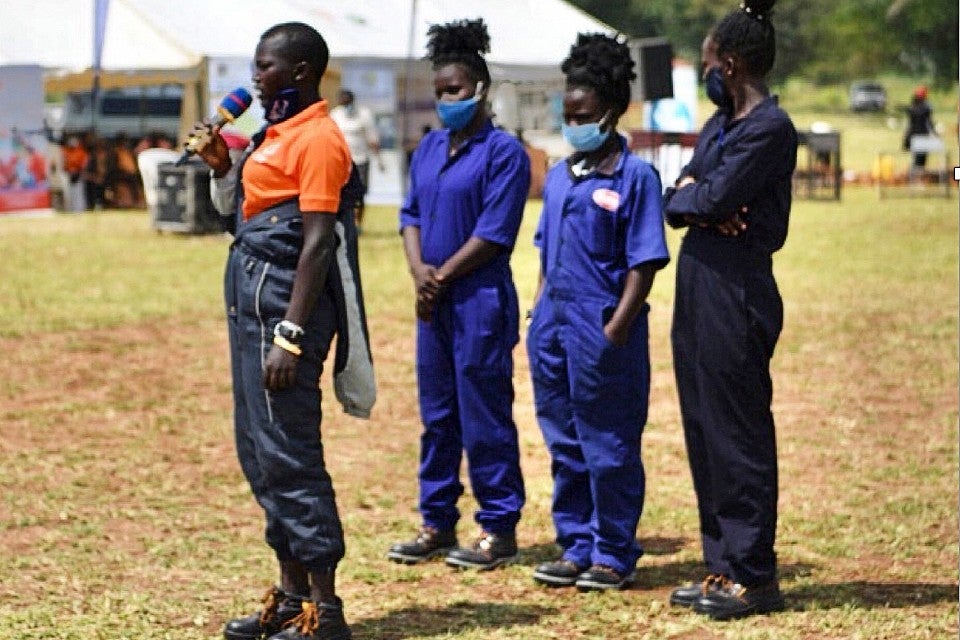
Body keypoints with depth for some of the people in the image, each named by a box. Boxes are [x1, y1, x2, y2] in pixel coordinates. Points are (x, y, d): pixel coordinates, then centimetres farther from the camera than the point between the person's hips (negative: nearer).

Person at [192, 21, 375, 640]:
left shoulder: (318, 139, -13)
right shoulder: (280, 133, 16)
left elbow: (319, 243, -19)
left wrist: (289, 338, -23)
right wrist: (222, 165, 9)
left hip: (286, 302, -10)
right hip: (252, 296, 10)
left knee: (288, 455, -10)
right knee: (260, 451, 14)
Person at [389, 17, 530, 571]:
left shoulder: (503, 151, -9)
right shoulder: (430, 148, 13)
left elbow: (494, 234, -14)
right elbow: (412, 215, 13)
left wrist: (442, 276, -11)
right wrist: (420, 271, -5)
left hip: (481, 300, -7)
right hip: (435, 301, 7)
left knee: (484, 416, -2)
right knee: (437, 413, 12)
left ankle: (500, 530, 6)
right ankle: (437, 524, 21)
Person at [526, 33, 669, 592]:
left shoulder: (635, 177, -8)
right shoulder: (558, 176, 13)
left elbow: (644, 263, -11)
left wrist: (616, 330, -17)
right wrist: (540, 313, 12)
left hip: (602, 324, -7)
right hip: (554, 319, 7)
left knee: (609, 446, 1)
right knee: (565, 444, 13)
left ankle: (615, 555, 11)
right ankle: (576, 547, 23)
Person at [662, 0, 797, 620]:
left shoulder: (771, 127, -13)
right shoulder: (719, 123, 16)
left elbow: (714, 198, -20)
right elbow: (675, 204, 12)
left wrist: (689, 193, 1)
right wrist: (699, 202, -9)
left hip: (736, 292, -10)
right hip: (699, 285, 10)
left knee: (739, 434, -4)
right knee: (705, 431, 12)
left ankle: (755, 577, 2)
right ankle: (723, 566, 20)